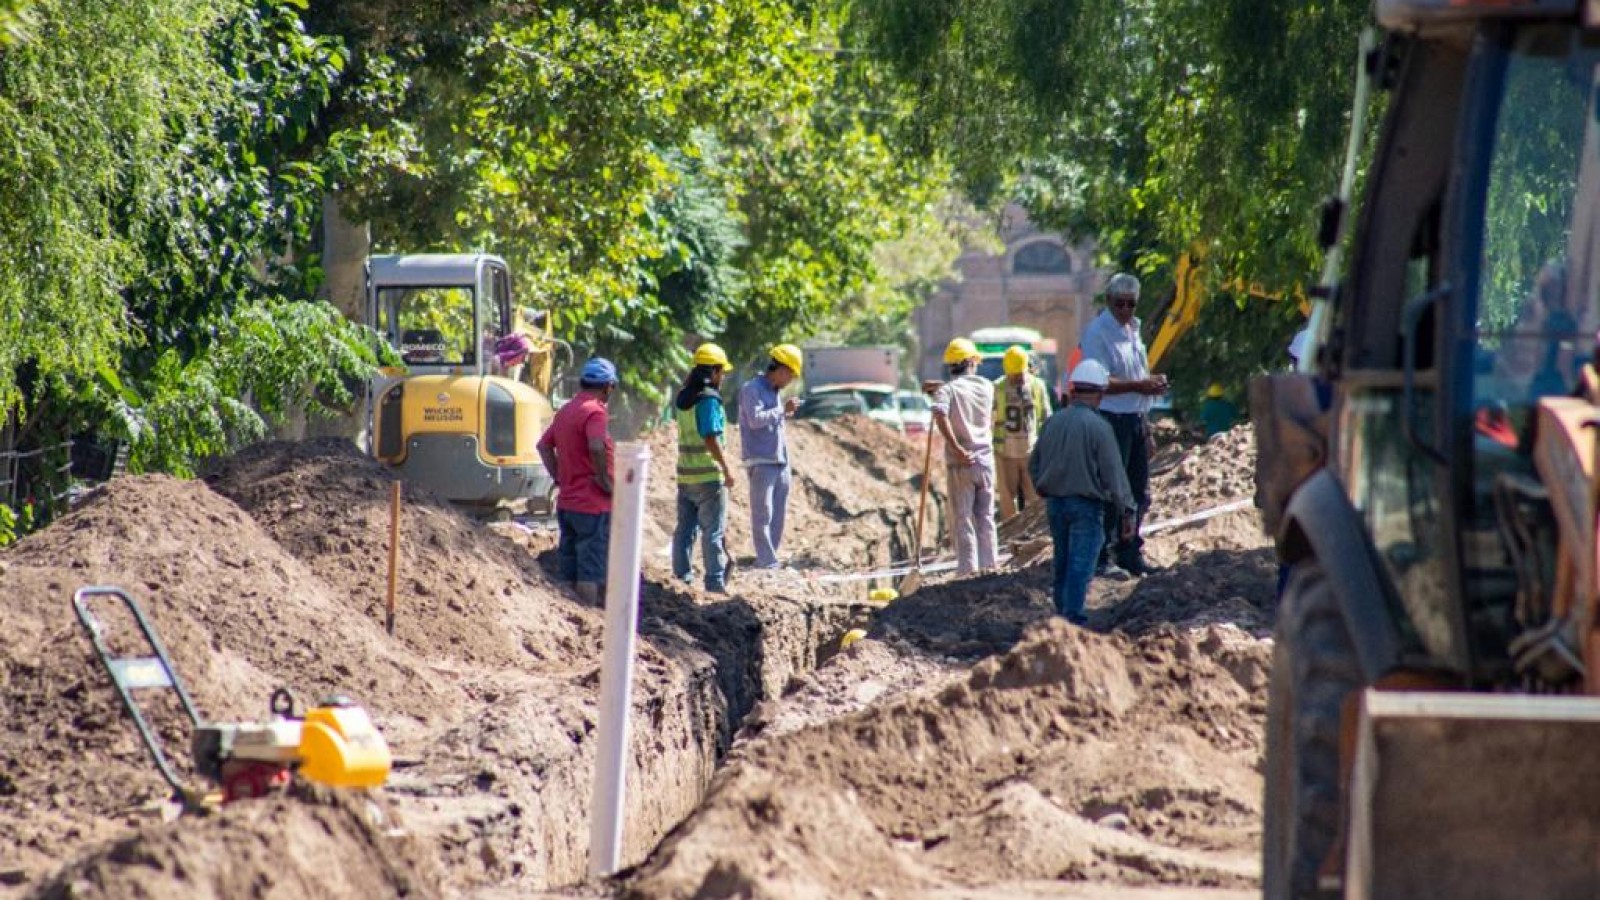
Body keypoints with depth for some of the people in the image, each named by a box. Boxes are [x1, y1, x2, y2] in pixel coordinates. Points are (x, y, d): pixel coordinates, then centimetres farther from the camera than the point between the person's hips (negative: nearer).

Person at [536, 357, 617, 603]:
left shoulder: (566, 410, 12)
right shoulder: (594, 412, -16)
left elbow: (544, 445, 20)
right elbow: (597, 447, -33)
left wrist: (559, 478, 14)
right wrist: (605, 479, -21)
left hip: (566, 503, 8)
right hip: (593, 504, -8)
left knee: (569, 572, 13)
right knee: (590, 573, -4)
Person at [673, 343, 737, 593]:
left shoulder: (682, 398, 8)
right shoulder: (709, 399, -16)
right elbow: (711, 438, -20)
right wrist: (726, 470, -16)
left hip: (685, 474, 7)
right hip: (708, 474, -7)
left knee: (685, 527, 12)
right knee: (713, 530, -2)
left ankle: (682, 574, 14)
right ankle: (715, 580, -3)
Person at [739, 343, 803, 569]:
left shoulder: (775, 391, 19)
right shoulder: (752, 389, -7)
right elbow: (755, 419, -20)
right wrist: (782, 410, -15)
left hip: (780, 463, 9)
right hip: (761, 462, -9)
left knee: (777, 516, 6)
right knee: (762, 515, -10)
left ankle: (766, 563, 9)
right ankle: (767, 564, -12)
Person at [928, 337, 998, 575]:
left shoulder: (947, 390, -6)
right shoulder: (987, 386, 7)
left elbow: (940, 415, -26)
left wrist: (957, 448, -23)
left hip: (960, 464, -3)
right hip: (985, 460, 3)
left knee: (963, 521, 0)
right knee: (986, 519, 13)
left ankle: (968, 571, -3)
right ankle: (988, 567, 15)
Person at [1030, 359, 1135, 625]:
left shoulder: (1053, 422, 3)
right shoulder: (1099, 427, -13)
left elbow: (1034, 465, 13)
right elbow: (1114, 474, -12)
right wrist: (1126, 511, -5)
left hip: (1054, 503, 6)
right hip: (1086, 504, -6)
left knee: (1062, 561, 17)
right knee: (1081, 564, -5)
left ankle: (1062, 612, 24)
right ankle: (1073, 617, -10)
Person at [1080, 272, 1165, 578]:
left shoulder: (1133, 328, 15)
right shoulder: (1098, 332, -12)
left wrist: (1154, 383, 10)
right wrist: (1139, 385, -21)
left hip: (1136, 418, 9)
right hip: (1112, 420, -9)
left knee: (1138, 492, 12)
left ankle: (1130, 553, 21)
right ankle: (1102, 558, -5)